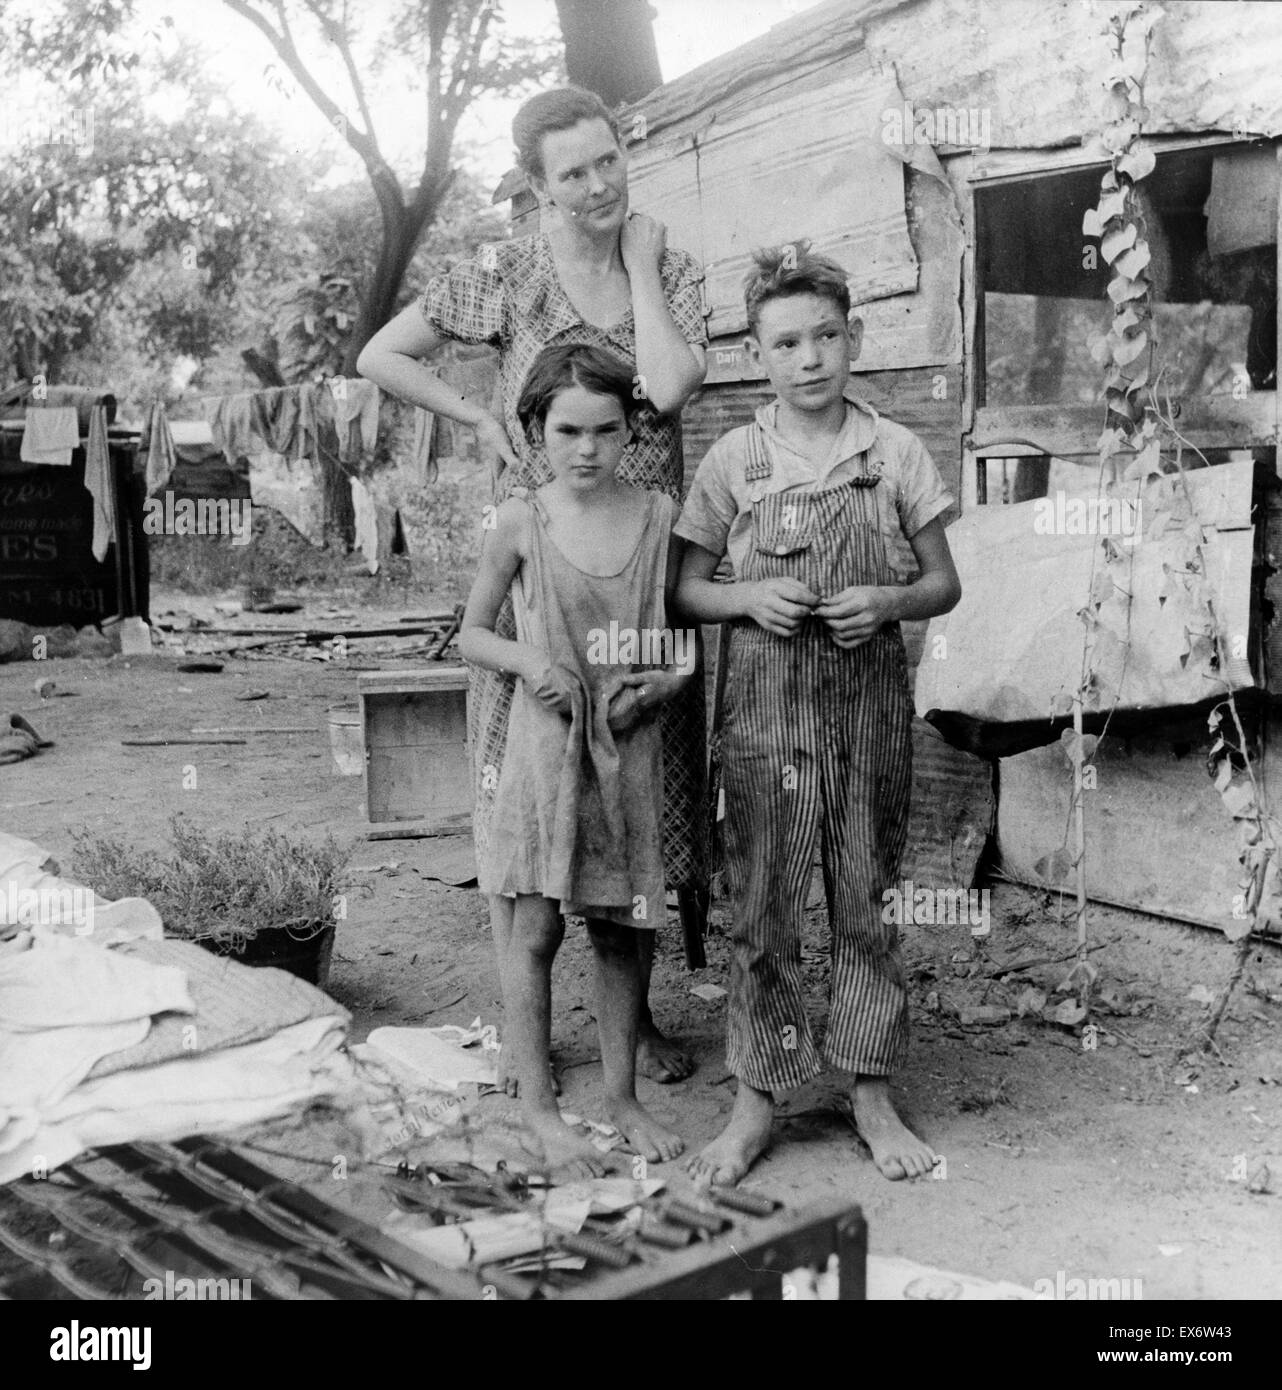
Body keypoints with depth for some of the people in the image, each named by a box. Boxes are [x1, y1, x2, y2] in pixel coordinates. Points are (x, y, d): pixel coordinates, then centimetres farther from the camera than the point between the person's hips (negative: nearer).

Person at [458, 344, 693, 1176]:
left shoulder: (659, 516, 2)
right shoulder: (522, 521, -2)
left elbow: (689, 631, 9)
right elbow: (473, 634, 6)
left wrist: (666, 678, -10)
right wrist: (528, 660, -12)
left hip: (630, 743, 2)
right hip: (547, 740, -2)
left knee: (623, 927, 10)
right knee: (537, 927, 2)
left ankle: (623, 1094, 26)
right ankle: (540, 1109, 15)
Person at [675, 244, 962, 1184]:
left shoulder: (896, 453, 3)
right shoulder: (734, 460, 2)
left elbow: (946, 584, 7)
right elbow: (687, 588, 7)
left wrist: (887, 601, -13)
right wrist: (750, 596, -12)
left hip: (871, 699, 1)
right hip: (768, 700, 0)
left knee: (869, 902, 8)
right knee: (762, 905, 4)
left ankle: (872, 1094, 23)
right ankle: (756, 1100, 17)